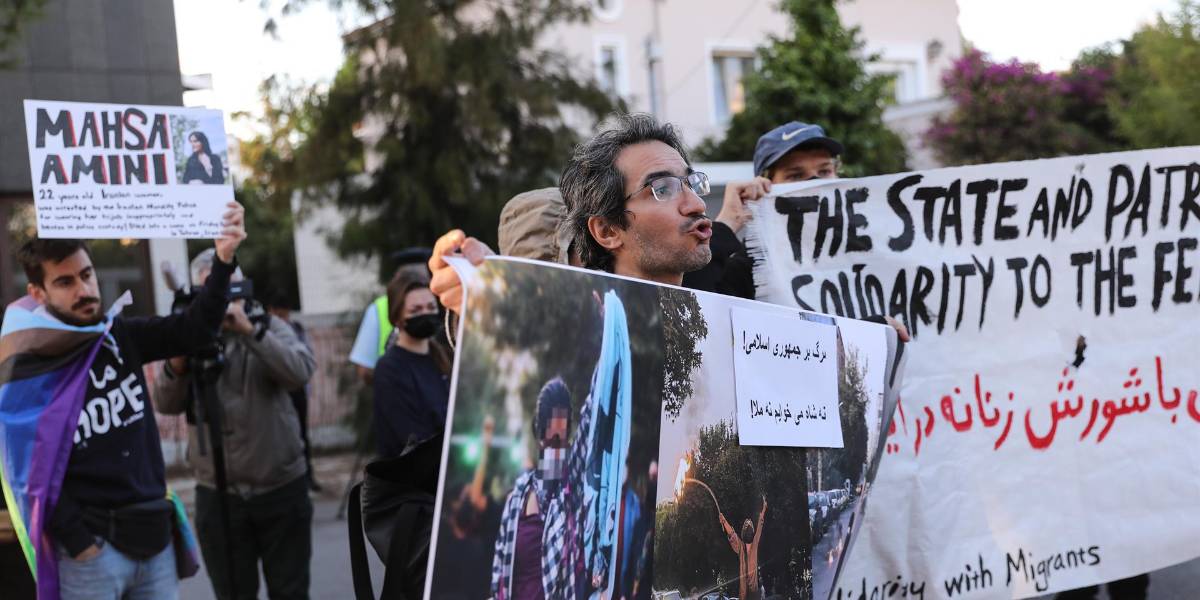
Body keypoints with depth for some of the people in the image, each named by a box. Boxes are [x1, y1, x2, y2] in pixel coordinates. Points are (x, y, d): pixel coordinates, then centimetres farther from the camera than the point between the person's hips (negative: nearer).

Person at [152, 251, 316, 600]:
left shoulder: (269, 328, 1)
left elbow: (300, 372, -18)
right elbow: (166, 404, -9)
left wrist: (249, 330, -26)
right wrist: (178, 360, -26)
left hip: (282, 489, 0)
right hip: (218, 496, 1)